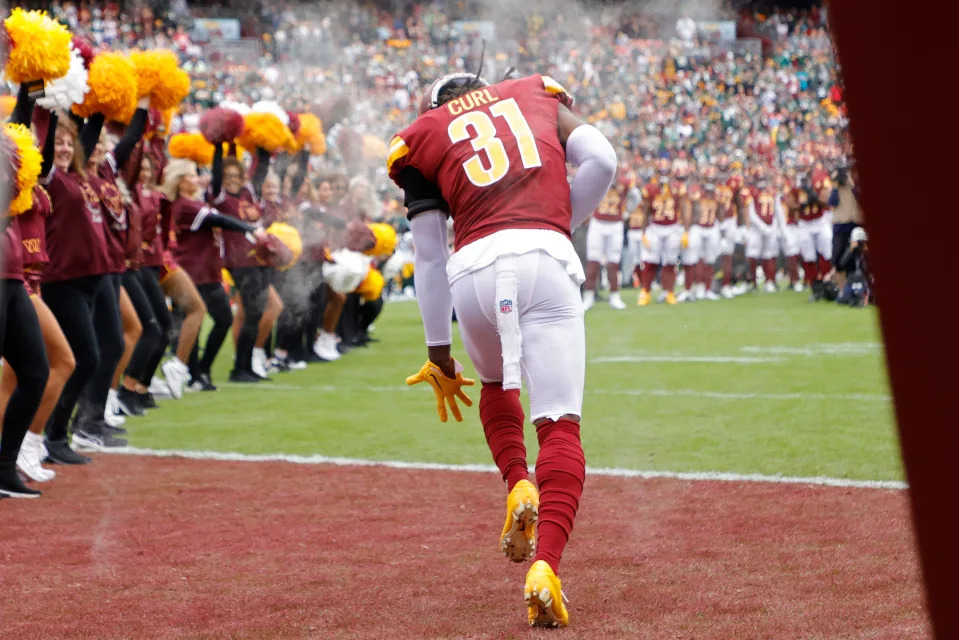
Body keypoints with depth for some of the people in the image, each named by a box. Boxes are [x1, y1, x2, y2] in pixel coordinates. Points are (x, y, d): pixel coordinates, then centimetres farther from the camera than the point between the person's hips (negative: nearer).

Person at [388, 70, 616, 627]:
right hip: (545, 261, -1)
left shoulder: (423, 139, 21)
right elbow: (601, 161, 8)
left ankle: (518, 484, 7)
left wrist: (439, 350, 19)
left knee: (496, 382, 31)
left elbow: (430, 253, 16)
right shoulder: (539, 94, 25)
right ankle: (546, 565, -21)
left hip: (473, 269, 1)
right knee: (560, 424, -3)